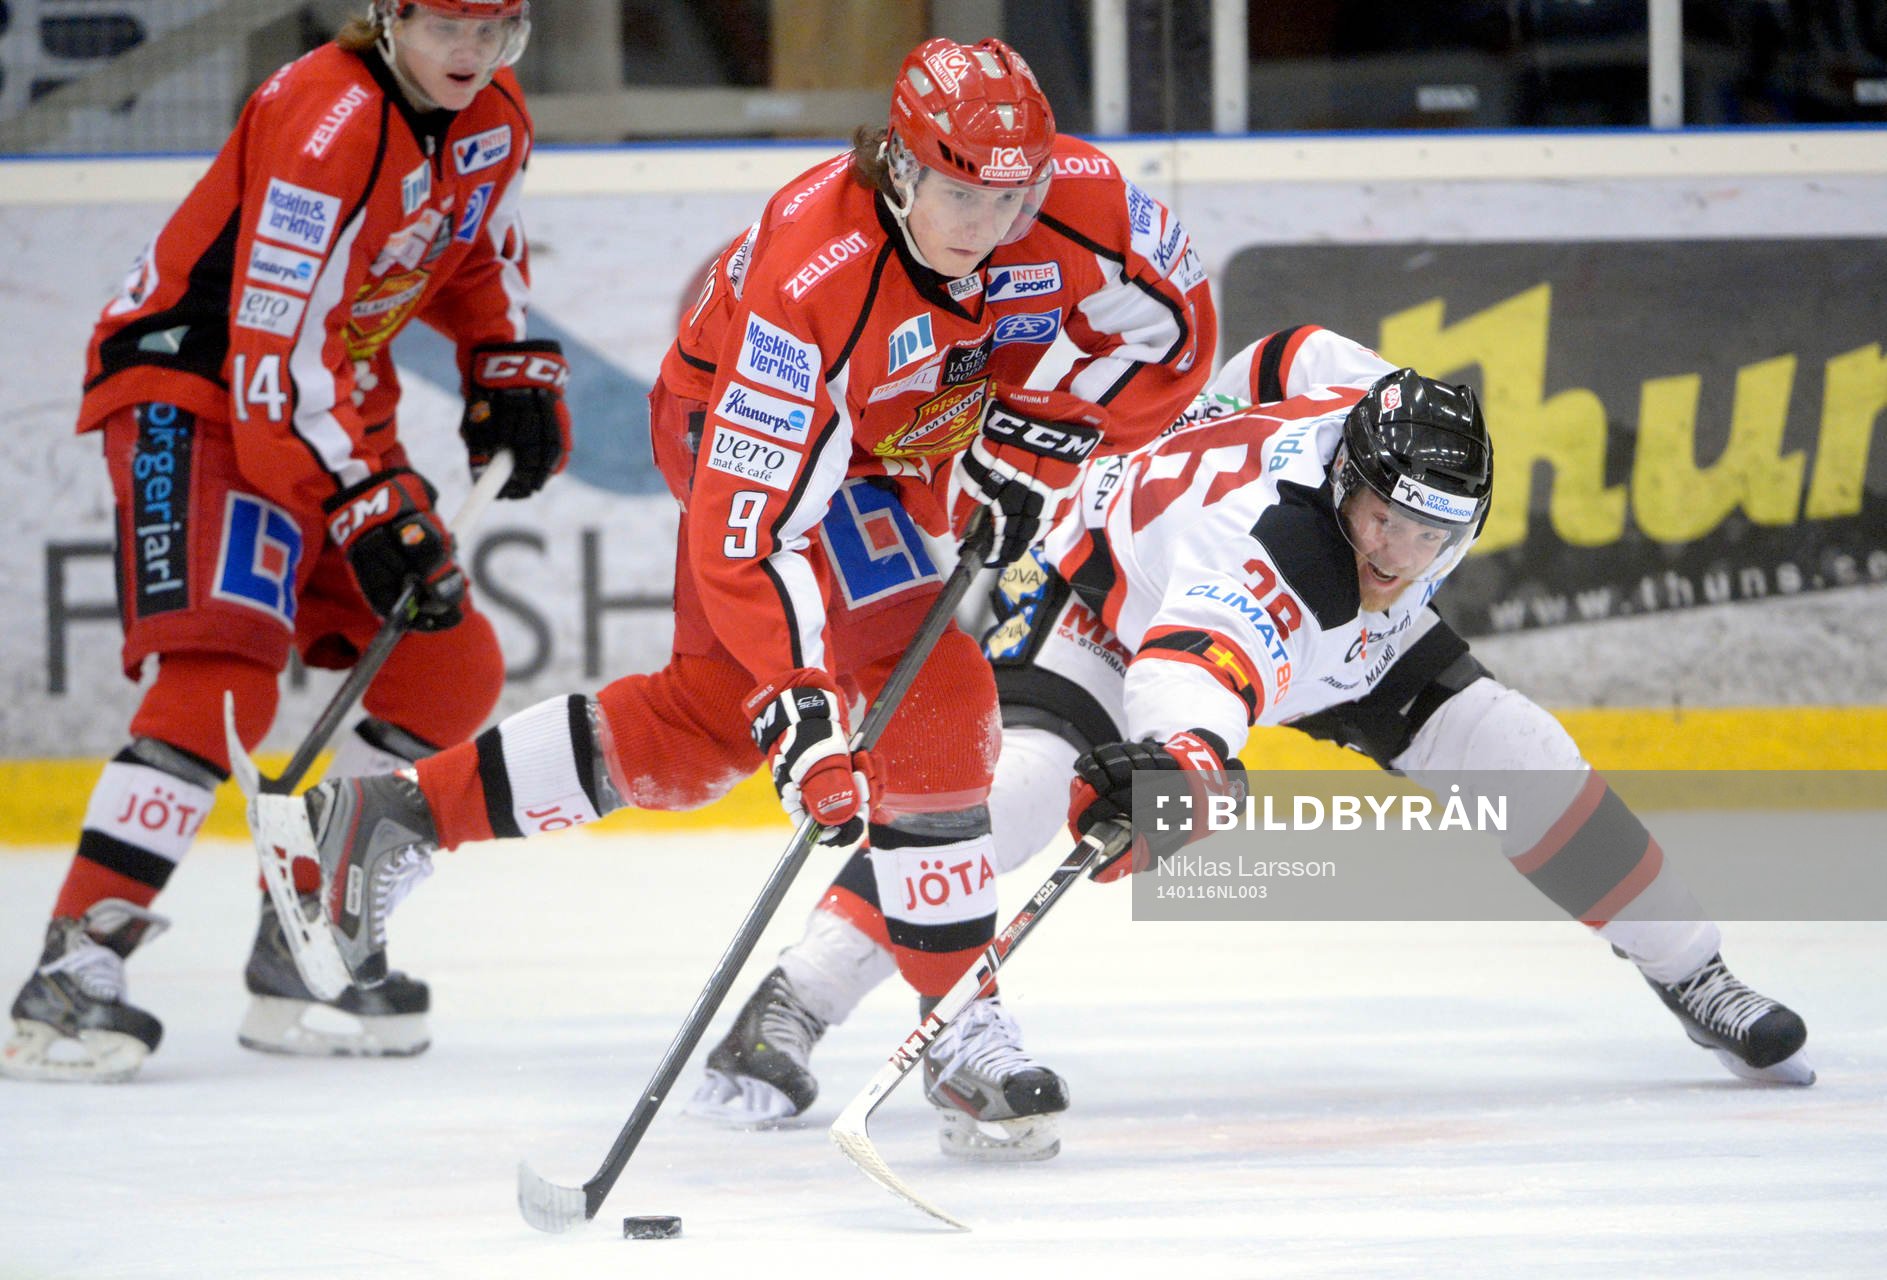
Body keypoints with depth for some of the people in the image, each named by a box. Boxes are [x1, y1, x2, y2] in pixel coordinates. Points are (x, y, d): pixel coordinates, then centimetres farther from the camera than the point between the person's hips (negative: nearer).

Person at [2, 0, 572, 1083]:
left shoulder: (494, 117, 2)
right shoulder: (326, 122, -26)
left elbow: (481, 251, 23)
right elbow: (280, 352, -28)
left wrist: (510, 370, 7)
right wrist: (373, 506, -29)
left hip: (336, 405, 9)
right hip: (189, 387, -9)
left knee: (452, 668, 5)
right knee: (222, 675, -27)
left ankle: (307, 945, 11)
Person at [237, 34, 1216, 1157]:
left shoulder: (1080, 200, -28)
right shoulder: (808, 278, -41)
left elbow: (1173, 329, -10)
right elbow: (746, 528, -41)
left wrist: (1038, 439, -22)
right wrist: (798, 700, -48)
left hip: (910, 436, 6)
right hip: (741, 427, -6)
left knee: (708, 721, 12)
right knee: (932, 690, -20)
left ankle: (401, 815, 20)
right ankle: (965, 1031, -12)